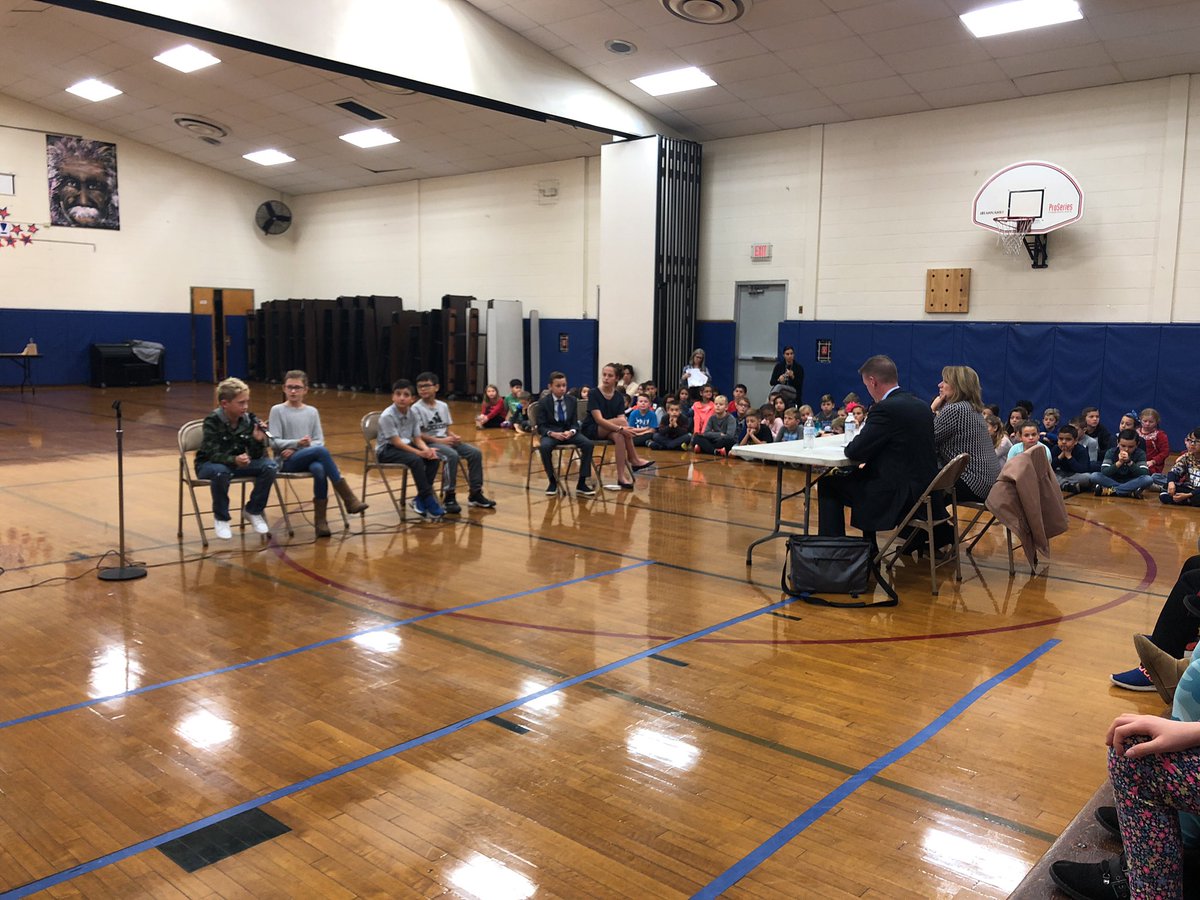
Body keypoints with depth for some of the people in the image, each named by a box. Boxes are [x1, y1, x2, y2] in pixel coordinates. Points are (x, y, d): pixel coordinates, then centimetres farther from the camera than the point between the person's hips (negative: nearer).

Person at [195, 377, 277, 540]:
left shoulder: (249, 419, -8)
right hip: (209, 464, -4)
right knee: (221, 472, -39)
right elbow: (213, 455, -28)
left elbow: (257, 456, -8)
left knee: (269, 465, -19)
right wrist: (234, 460, -46)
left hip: (238, 463, 4)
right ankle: (221, 518, -13)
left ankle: (254, 511, 0)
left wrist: (259, 440, -29)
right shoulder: (212, 421, -20)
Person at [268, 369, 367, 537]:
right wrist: (297, 443, -21)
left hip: (308, 458, 3)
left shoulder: (312, 412, 12)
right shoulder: (277, 410, 3)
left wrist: (295, 450, -10)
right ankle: (348, 498, -30)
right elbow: (274, 442, -4)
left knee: (320, 470, -36)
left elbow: (319, 441, 6)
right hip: (286, 462, -3)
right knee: (321, 452, -33)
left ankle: (320, 520, -27)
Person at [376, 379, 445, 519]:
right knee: (415, 460, -32)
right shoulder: (387, 416, -19)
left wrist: (427, 449, -20)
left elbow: (417, 438, 2)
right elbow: (396, 442, -22)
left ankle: (420, 500, -11)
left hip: (405, 446, 7)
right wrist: (419, 452, -28)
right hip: (386, 450, -7)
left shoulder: (413, 414, 1)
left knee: (433, 457, -15)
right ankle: (428, 501, -24)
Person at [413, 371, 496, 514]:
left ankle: (475, 494, -5)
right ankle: (449, 497, -27)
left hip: (446, 440, 7)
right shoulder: (416, 408, -7)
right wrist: (439, 440, -20)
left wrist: (454, 437, -6)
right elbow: (417, 434, -13)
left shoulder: (443, 406, 12)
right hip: (429, 443, -7)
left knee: (475, 452, -11)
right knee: (452, 455, -35)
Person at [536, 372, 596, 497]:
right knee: (544, 447, -37)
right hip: (551, 433, -3)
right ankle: (552, 481, -14)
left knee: (588, 444, -25)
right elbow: (541, 427, -5)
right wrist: (552, 433, -25)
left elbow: (575, 423, 5)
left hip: (568, 432, 3)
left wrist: (571, 432, -19)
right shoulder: (543, 402, -4)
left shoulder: (572, 400, 5)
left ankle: (581, 484, -17)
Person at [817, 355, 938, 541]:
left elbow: (855, 452, -16)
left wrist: (850, 446, 7)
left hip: (900, 495, -9)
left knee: (827, 485, 3)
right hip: (923, 489, 9)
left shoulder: (886, 408, -18)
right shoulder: (921, 405, 9)